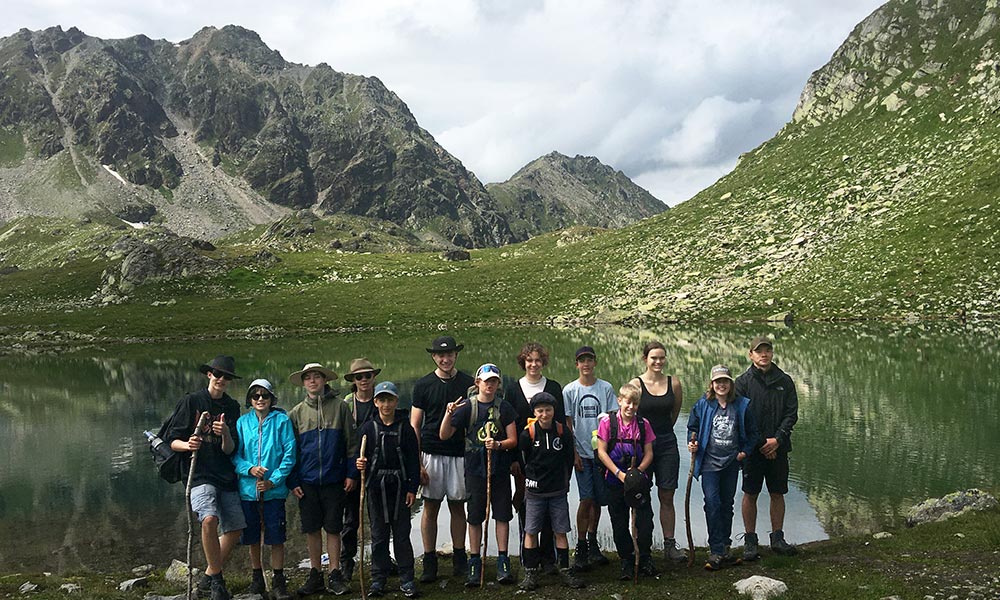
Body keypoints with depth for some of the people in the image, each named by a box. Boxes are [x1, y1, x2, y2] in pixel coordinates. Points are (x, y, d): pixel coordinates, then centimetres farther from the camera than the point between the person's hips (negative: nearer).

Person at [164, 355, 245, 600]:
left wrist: (225, 434, -20)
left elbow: (230, 450, 2)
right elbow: (172, 441, -1)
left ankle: (209, 578, 23)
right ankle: (217, 580, -10)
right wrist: (187, 445, -23)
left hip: (227, 477, 5)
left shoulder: (232, 407, 9)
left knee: (234, 529, 4)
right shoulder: (191, 401, 0)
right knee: (210, 520, -27)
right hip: (200, 475, -5)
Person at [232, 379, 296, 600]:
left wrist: (273, 480, -11)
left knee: (276, 538, -1)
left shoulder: (282, 420, -1)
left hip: (274, 490, -3)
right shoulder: (242, 422, 6)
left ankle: (278, 581, 10)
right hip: (248, 489, 3)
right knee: (252, 538, 11)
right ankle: (257, 579, 26)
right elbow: (235, 455, 4)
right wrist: (250, 469, -14)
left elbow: (289, 454, -4)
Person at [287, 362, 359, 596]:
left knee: (333, 528, 4)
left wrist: (351, 473, -2)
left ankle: (335, 575, 14)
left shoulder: (340, 407, 2)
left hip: (334, 480, -2)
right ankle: (315, 575, 18)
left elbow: (351, 442, 3)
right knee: (311, 529, 7)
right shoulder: (296, 413, 7)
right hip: (307, 482, 2)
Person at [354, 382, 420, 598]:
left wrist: (412, 488, -3)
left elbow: (413, 459, 1)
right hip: (376, 486, 1)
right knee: (378, 534, 8)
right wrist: (360, 464, -17)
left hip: (399, 485, -1)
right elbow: (362, 456, 7)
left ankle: (406, 579, 12)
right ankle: (378, 578, 17)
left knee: (402, 534, 4)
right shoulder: (368, 427, 3)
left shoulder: (405, 427, 0)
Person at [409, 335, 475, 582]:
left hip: (460, 454, 0)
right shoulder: (423, 384, 3)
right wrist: (417, 463, -4)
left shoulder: (468, 383, 4)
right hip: (431, 454, 0)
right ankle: (429, 562, 10)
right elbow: (414, 425, 3)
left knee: (458, 506, 7)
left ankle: (459, 558, 18)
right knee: (430, 507, 2)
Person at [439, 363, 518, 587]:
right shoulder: (467, 406, -1)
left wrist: (498, 444, -19)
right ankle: (474, 563, 15)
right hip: (475, 467, -1)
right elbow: (444, 435, -5)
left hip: (499, 467, 1)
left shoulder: (504, 407, 1)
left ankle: (503, 562, 13)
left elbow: (513, 440, 1)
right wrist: (449, 414, -22)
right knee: (475, 517, 6)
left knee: (502, 515, 3)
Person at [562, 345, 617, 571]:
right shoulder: (570, 390, 1)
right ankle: (581, 548, 0)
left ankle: (592, 542, 23)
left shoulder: (606, 388, 4)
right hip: (582, 453, -2)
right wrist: (574, 453, -4)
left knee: (599, 499, 7)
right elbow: (567, 424, 2)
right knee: (586, 499, -10)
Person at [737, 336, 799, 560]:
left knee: (778, 493, 8)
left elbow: (792, 413, 2)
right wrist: (760, 443, -11)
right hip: (752, 448, -2)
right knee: (750, 495, 3)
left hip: (778, 447, 2)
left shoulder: (784, 381, 6)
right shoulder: (743, 382, -2)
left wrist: (778, 439, -10)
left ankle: (778, 538, 20)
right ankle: (750, 541, 12)